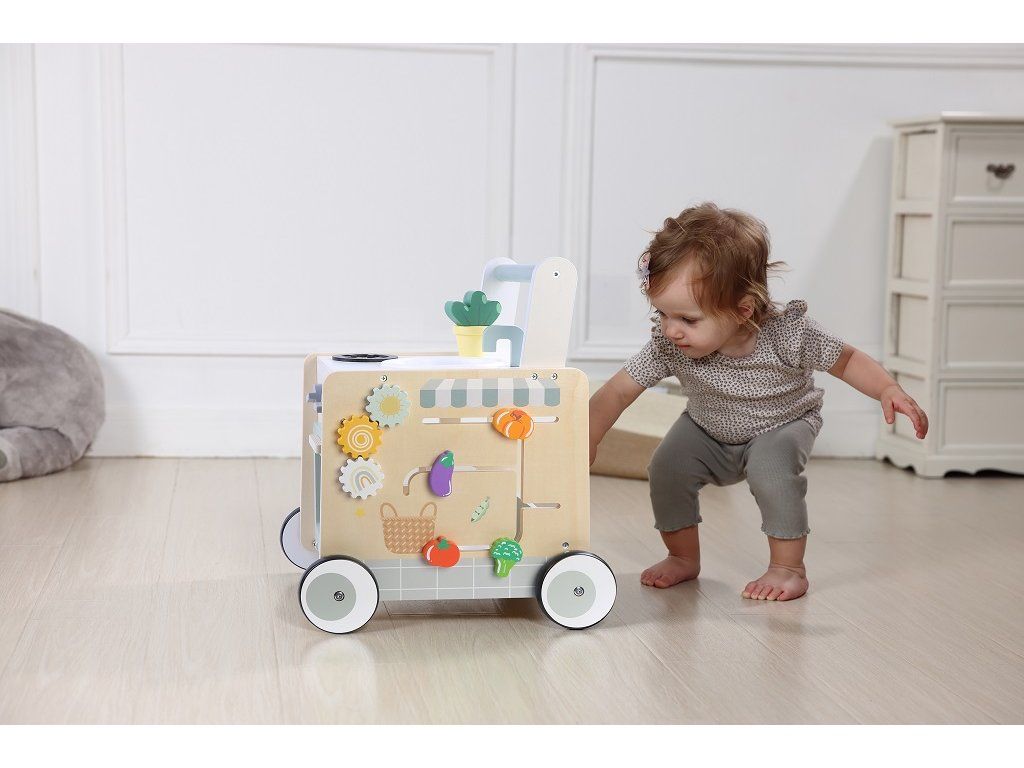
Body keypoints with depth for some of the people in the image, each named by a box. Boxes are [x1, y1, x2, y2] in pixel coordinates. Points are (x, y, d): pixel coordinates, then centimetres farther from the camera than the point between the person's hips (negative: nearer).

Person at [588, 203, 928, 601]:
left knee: (772, 469, -30)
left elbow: (846, 360, -19)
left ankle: (788, 567, -11)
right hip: (708, 432, 3)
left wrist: (888, 390, -35)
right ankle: (684, 558, 8)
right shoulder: (666, 347, -32)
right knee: (666, 467, -15)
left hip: (783, 425, -3)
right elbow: (617, 392, -28)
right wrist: (584, 444, -39)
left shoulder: (789, 334, -35)